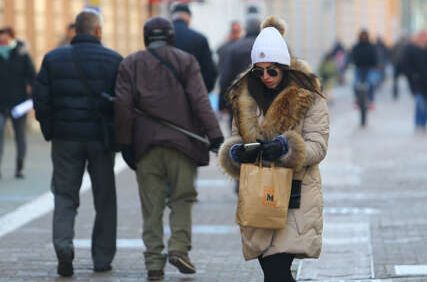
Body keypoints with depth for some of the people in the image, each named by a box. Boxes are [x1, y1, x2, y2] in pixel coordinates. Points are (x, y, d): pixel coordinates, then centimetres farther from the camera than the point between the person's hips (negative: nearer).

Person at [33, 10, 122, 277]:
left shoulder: (53, 59, 2)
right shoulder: (114, 60, -4)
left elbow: (41, 100, 0)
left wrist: (50, 130, 11)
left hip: (65, 138, 1)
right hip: (101, 139, -1)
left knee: (65, 195, 8)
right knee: (104, 199, 10)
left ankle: (63, 245, -15)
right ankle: (102, 258, 14)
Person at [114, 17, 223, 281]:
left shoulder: (130, 64, 8)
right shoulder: (185, 61, 3)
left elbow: (123, 106, 1)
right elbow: (200, 100, -6)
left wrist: (125, 143, 5)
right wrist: (215, 135, -8)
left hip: (145, 145, 1)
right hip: (181, 142, -1)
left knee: (152, 206, 4)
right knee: (182, 198, 10)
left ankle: (154, 260, 1)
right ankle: (179, 247, -5)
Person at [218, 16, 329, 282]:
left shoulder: (309, 99, -3)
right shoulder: (245, 98, 10)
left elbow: (317, 147, -8)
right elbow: (235, 139, 14)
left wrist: (285, 148, -26)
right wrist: (236, 153, -10)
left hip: (295, 198, -5)